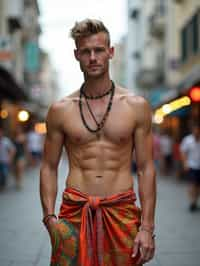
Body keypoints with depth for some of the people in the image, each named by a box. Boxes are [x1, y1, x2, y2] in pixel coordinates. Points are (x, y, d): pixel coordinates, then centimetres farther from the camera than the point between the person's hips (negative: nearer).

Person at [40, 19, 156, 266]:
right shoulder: (60, 110, 4)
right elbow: (49, 167, 8)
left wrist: (147, 227, -5)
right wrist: (49, 216, -5)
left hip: (122, 212, 0)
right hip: (74, 212, 0)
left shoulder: (136, 106, 2)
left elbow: (145, 169, 1)